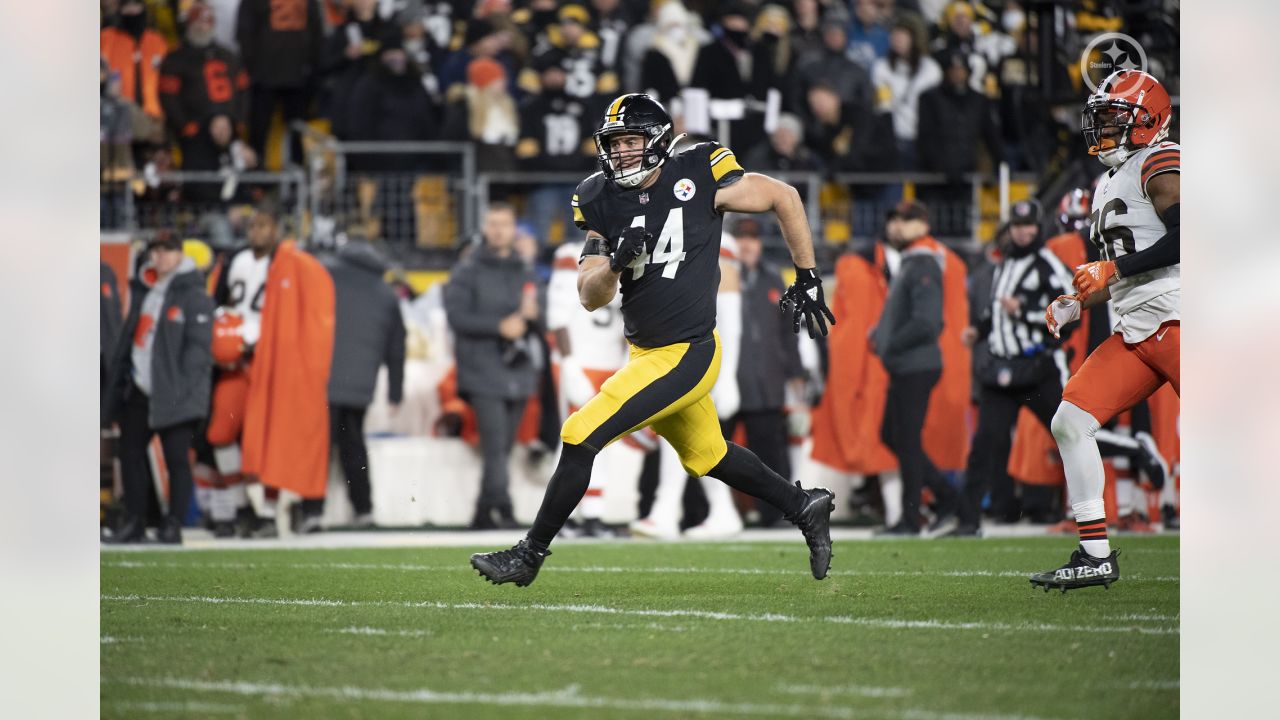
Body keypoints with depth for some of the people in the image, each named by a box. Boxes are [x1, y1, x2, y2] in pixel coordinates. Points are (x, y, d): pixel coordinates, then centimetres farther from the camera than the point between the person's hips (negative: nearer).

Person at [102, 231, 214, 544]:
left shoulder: (193, 295, -5)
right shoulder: (142, 292, 17)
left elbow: (198, 345, -11)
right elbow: (127, 336, 22)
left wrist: (181, 386, -19)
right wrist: (116, 382, 15)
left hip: (172, 393, -7)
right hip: (137, 391, 7)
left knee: (176, 457, -5)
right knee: (131, 453, 8)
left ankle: (174, 526, 0)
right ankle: (134, 522, 16)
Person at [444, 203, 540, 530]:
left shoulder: (523, 273, 17)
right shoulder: (468, 271, 0)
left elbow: (534, 318, 21)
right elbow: (457, 315, -10)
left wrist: (530, 316, -2)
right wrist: (500, 326, -18)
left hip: (517, 373, 6)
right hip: (483, 373, -6)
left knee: (503, 449, 7)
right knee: (495, 445, -16)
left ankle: (484, 515, 14)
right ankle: (504, 512, -23)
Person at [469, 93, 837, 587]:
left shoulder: (698, 178, -14)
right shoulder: (602, 201, 0)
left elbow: (784, 198, -1)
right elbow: (590, 298, 0)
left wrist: (807, 280, 1)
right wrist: (616, 262, -22)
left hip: (685, 356, -7)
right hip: (646, 354, 7)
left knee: (581, 438, -12)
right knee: (707, 457, 23)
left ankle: (530, 555, 1)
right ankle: (805, 508, 43)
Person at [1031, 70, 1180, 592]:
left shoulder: (1159, 166, -6)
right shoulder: (1110, 186, 23)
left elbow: (1182, 240, -21)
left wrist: (1111, 270, -17)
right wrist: (1077, 304, 15)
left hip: (1173, 321, -9)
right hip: (1133, 333, 9)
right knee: (1070, 421, -1)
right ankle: (1096, 556, 1)